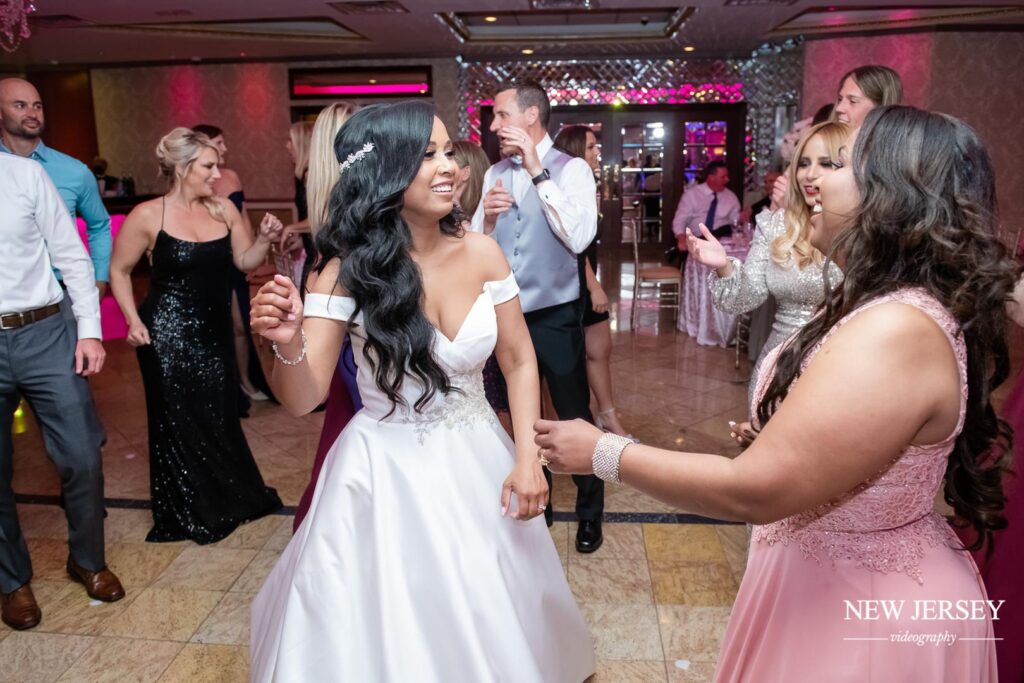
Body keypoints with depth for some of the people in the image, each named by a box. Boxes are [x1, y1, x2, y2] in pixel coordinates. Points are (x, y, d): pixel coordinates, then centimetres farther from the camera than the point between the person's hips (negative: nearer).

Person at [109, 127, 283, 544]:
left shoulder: (223, 209, 1)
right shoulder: (147, 216, -11)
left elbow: (246, 262, 6)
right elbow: (119, 271, -1)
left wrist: (265, 239, -13)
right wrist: (134, 321, -10)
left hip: (214, 333, 4)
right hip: (168, 334, -4)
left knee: (220, 417, 14)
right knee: (178, 422, 8)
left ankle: (230, 498, 33)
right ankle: (187, 514, 25)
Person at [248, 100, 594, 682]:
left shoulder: (482, 253, -9)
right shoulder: (349, 270, -14)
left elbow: (519, 361, 1)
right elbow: (304, 399, -15)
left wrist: (528, 457, -8)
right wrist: (289, 345, -36)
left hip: (477, 459, 3)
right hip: (386, 470, -2)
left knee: (491, 623, 21)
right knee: (392, 629, 13)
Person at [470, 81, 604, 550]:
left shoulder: (571, 169, -8)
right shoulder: (495, 174, 6)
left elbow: (579, 238, -24)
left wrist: (538, 171, -22)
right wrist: (487, 219, -15)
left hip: (556, 317, -5)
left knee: (574, 417, 7)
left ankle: (589, 512, 29)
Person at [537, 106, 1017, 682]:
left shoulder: (897, 331, -32)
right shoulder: (891, 309, 1)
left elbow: (755, 491, -32)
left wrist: (603, 453, -24)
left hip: (861, 602, -9)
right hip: (835, 575, 9)